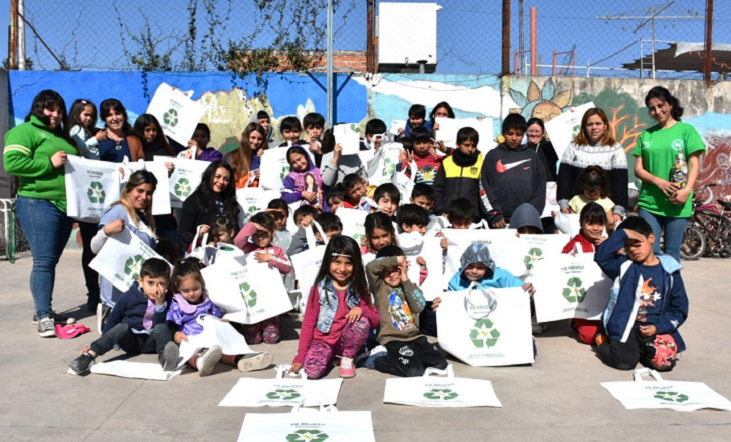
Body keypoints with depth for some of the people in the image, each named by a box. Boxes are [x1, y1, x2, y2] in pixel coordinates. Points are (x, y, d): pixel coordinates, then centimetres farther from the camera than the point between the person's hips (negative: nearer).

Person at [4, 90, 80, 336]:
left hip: (65, 205, 8)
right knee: (43, 261, -10)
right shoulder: (24, 132, -3)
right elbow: (12, 163, -16)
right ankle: (43, 317, -9)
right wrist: (49, 163, -15)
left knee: (51, 261, 12)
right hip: (38, 204, -8)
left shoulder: (61, 136, 22)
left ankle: (45, 311, 20)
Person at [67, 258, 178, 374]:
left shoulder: (167, 300, -7)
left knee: (161, 328, -28)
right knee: (122, 327, -29)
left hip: (150, 343, 0)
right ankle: (89, 356, -43)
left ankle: (165, 357, -56)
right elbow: (113, 320, 5)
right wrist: (101, 345, 9)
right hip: (130, 341, 0)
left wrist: (160, 304, -29)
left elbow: (159, 325, -16)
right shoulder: (128, 297, -7)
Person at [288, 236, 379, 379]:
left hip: (348, 341, 2)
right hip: (323, 340, -1)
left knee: (362, 321, -29)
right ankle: (330, 357, 5)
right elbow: (308, 322, -5)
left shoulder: (359, 289, -2)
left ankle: (347, 359, -4)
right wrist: (300, 356, -10)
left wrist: (362, 309, -27)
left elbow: (376, 320, -4)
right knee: (312, 371, -30)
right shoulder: (320, 287, -7)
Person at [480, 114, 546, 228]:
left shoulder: (532, 156, 12)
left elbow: (540, 188, 9)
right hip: (500, 221, -1)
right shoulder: (493, 156, 7)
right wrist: (494, 214, -7)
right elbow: (484, 188, 2)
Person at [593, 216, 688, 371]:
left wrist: (658, 327, -7)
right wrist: (622, 233, -16)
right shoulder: (624, 265, 3)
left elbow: (679, 309, 7)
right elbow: (601, 256, -17)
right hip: (626, 327, -2)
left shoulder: (669, 271, 5)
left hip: (657, 329, 2)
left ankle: (640, 349, 10)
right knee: (624, 360, -24)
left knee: (665, 361, -22)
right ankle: (602, 342, 9)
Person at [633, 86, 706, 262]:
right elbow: (638, 168, 7)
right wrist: (658, 181, -11)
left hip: (677, 204, -2)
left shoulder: (686, 130, 4)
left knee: (671, 254, 5)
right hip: (649, 203, 2)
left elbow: (695, 164, -1)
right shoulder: (646, 135, 11)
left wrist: (687, 190, -17)